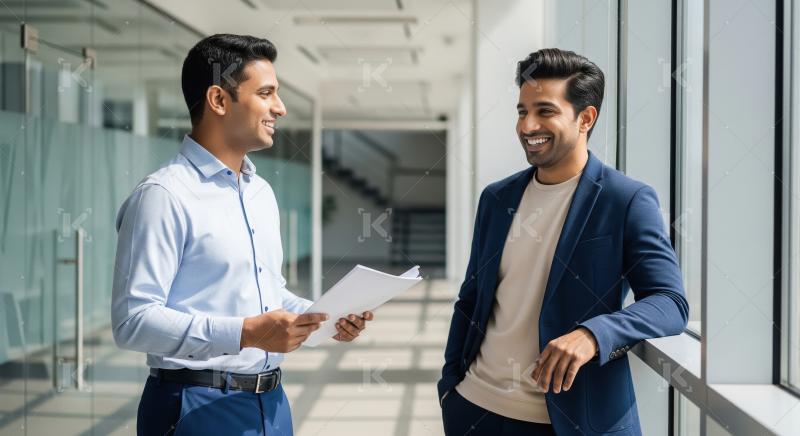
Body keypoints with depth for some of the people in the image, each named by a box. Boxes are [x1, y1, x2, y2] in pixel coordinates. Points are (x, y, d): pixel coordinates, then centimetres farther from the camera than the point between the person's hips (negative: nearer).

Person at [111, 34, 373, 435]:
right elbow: (133, 319, -20)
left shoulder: (262, 193, 13)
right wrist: (245, 333, -26)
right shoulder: (164, 195, -15)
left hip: (271, 403, 8)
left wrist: (327, 317, 3)